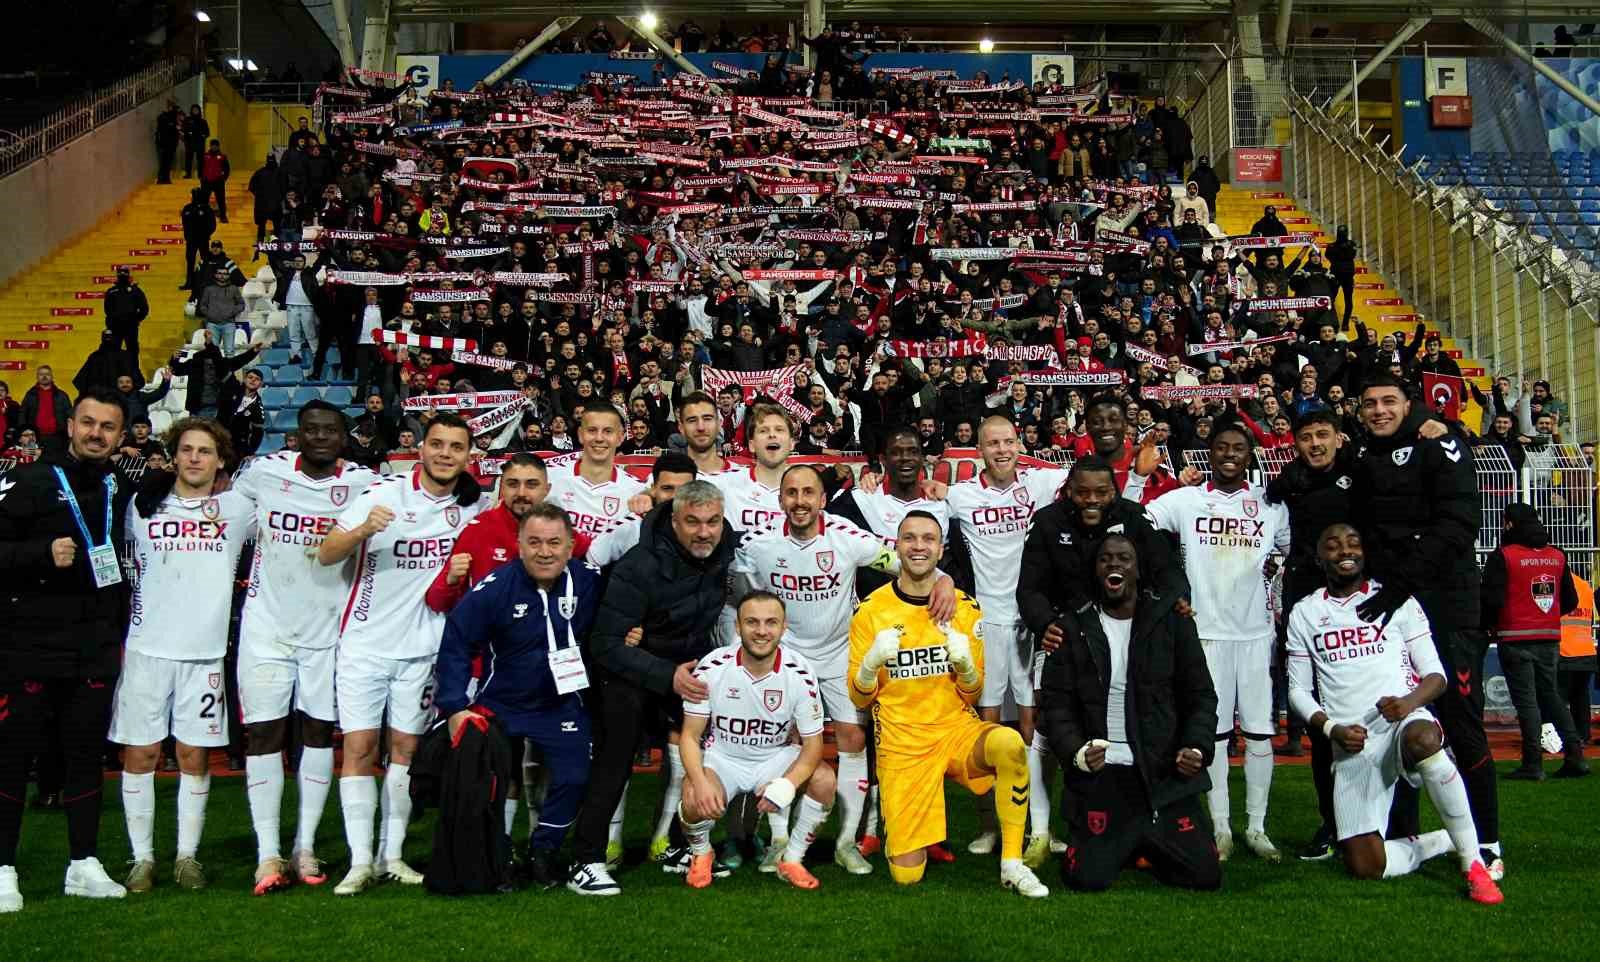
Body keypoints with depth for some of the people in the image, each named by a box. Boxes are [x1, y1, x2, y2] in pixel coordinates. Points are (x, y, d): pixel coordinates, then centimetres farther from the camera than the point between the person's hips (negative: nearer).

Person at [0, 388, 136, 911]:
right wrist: (43, 553, -23)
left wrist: (120, 632, 17)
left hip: (96, 650, 4)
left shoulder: (121, 488, 9)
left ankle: (84, 864, 19)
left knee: (86, 754, 10)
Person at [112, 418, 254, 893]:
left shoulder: (239, 509, 5)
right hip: (146, 650, 1)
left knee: (195, 756, 4)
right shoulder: (144, 505, 8)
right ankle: (142, 858, 13)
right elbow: (127, 564, 19)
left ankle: (187, 856, 15)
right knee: (140, 754, 2)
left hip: (205, 652, 0)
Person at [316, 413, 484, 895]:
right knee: (359, 748, -5)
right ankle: (360, 861, 1)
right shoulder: (384, 493, -9)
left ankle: (393, 855, 15)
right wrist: (363, 529, -32)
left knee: (406, 747, 6)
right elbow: (326, 554, -14)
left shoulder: (474, 504, 1)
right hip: (365, 642, -3)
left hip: (423, 647, 3)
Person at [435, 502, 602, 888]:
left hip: (563, 707, 2)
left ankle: (542, 851, 19)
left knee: (573, 778, -5)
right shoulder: (494, 588, -21)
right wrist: (455, 708, -19)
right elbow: (456, 646, -16)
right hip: (499, 704, -1)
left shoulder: (590, 582, -13)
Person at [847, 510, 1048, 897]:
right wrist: (871, 661, -19)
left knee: (1010, 744, -34)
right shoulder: (871, 610, -2)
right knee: (906, 874, -7)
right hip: (902, 744, -1)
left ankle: (1011, 864, -18)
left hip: (957, 730, 1)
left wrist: (965, 664, -14)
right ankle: (900, 833, 30)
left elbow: (972, 696, 7)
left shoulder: (965, 608, 3)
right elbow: (859, 699, 1)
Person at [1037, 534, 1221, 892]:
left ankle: (1149, 845, 28)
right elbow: (1054, 703, 1)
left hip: (1166, 775, 1)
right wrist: (1076, 751, -17)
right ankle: (1123, 845, 24)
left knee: (1204, 875, -5)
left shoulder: (1172, 621, 3)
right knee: (1087, 878, -11)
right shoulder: (1073, 628, 2)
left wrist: (1197, 747, -12)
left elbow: (1200, 695, 6)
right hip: (1100, 775, -1)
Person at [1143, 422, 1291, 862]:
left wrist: (1277, 566, 3)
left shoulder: (1270, 504, 8)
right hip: (1207, 631, -1)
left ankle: (1256, 827, 13)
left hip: (1256, 632, 2)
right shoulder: (1185, 500, 2)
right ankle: (1220, 827, 11)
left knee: (1260, 731, 3)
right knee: (1215, 731, 3)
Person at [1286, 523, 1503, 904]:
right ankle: (1448, 840, 20)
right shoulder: (1305, 614, 11)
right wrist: (1332, 728, -7)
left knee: (1421, 738, -41)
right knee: (1365, 867, -9)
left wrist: (1410, 700, -18)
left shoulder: (1397, 600, 8)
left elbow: (1435, 674, 5)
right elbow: (1298, 690, 12)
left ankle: (1473, 862, -26)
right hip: (1352, 745, 2)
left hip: (1404, 721, -2)